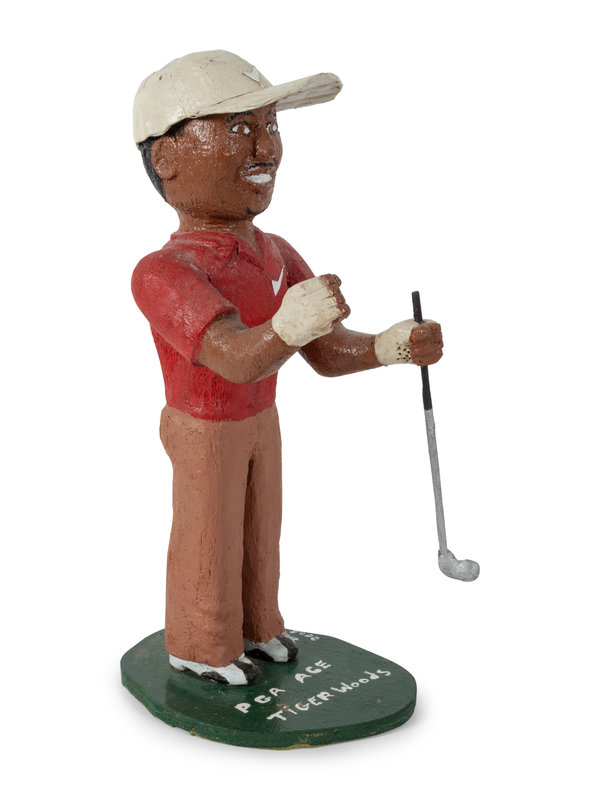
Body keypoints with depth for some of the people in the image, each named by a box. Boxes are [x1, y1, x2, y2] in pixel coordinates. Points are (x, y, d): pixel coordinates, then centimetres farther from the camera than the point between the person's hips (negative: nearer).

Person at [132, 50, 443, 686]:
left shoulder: (277, 257, -8)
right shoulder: (165, 273, -32)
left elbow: (328, 353, -8)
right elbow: (239, 359, -45)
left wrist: (391, 345, -26)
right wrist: (287, 327, -66)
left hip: (260, 424, 7)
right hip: (203, 434, -6)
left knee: (259, 532, 21)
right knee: (209, 542, 11)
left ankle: (253, 625, 43)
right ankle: (201, 646, 34)